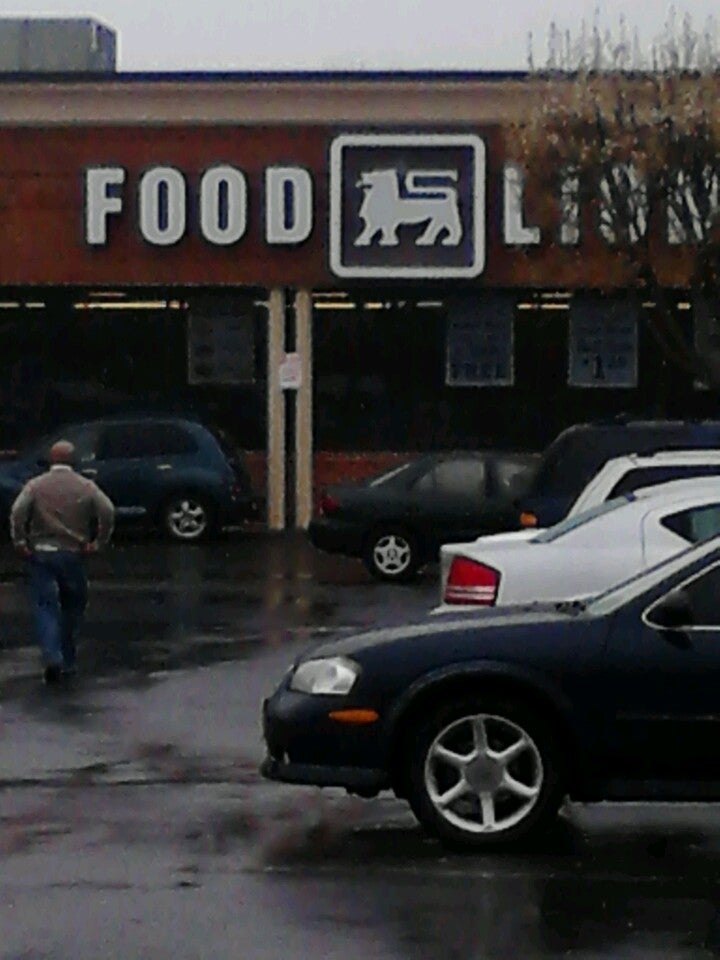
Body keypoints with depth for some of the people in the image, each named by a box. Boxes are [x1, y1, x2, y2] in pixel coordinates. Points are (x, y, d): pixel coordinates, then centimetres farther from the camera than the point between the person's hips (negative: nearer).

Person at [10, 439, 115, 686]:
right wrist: (99, 543, -3)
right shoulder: (85, 487, 3)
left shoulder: (35, 485, 0)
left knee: (45, 607, -1)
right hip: (74, 555, 1)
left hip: (41, 554, -1)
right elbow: (107, 512, -10)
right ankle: (68, 662, 19)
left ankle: (52, 657, -20)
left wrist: (20, 542, -6)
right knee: (72, 608, 16)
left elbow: (18, 512, -14)